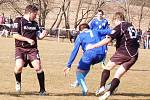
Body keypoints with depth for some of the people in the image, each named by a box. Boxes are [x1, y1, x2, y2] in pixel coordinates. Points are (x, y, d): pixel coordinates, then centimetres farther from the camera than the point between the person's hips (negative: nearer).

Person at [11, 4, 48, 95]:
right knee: (19, 66, -24)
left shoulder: (34, 23, 15)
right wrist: (28, 40, -14)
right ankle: (18, 82, 9)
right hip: (20, 48, -4)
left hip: (32, 49, 4)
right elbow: (15, 35, -9)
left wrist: (43, 34, -6)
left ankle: (42, 90, -2)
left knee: (38, 67, -11)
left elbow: (39, 36, 18)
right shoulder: (19, 21, -2)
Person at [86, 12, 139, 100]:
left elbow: (108, 40, -13)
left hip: (124, 51, -6)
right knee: (118, 75, 6)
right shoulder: (131, 26, 19)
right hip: (134, 55, 6)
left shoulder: (119, 27, -3)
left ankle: (102, 87, -1)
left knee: (108, 67, 13)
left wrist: (93, 46, -9)